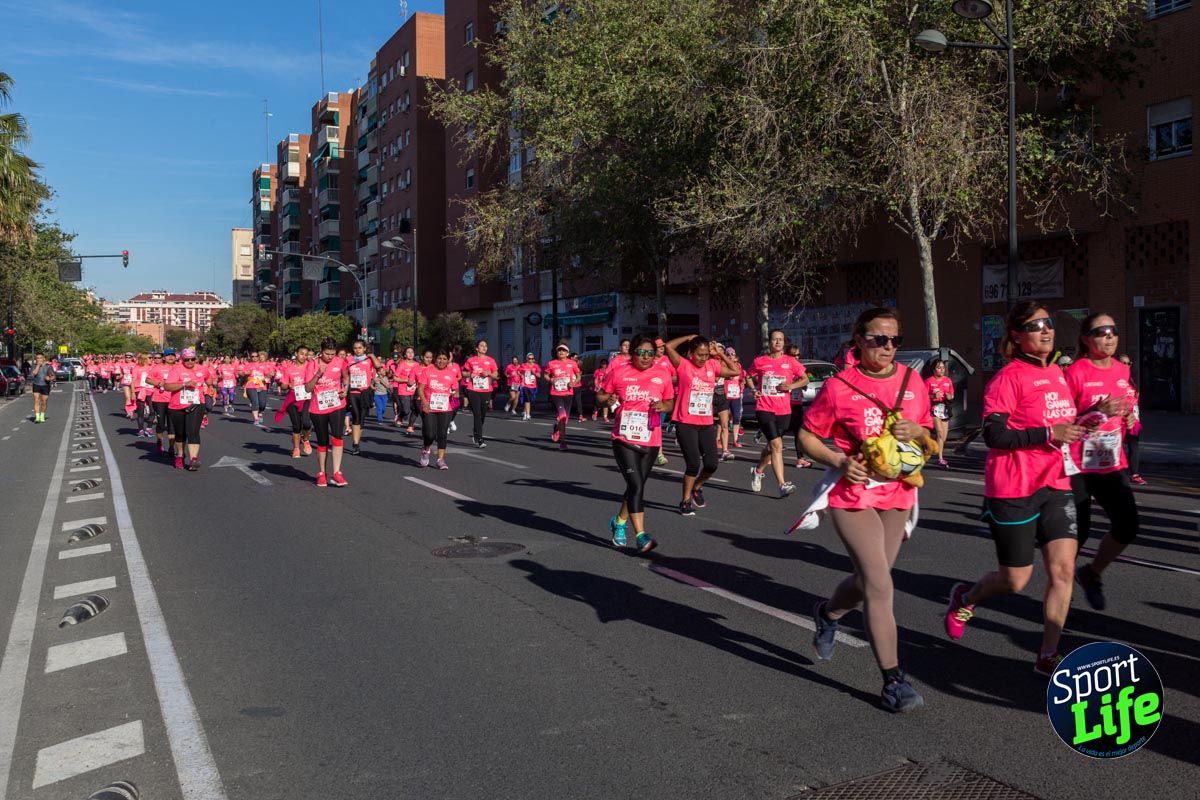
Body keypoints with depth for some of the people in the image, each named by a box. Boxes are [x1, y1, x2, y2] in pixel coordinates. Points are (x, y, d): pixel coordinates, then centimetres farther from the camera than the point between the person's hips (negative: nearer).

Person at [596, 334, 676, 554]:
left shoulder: (663, 375, 1)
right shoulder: (619, 373, -4)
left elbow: (670, 402, 11)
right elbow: (601, 396, 8)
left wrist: (664, 406, -11)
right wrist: (608, 400, -13)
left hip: (650, 441, 3)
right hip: (624, 439, -3)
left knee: (637, 486, 15)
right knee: (636, 486, -14)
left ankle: (619, 522, 39)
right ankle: (641, 536, -12)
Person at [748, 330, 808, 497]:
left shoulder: (790, 362, 4)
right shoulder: (759, 361, 1)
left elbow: (805, 379, 10)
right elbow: (749, 378, 17)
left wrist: (791, 386, -8)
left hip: (784, 411, 3)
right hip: (765, 409, -3)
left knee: (771, 445, 16)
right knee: (776, 445, -15)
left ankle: (758, 470, 44)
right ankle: (783, 485, -17)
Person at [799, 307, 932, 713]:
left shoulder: (911, 380, 2)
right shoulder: (839, 386, -10)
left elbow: (929, 432, 13)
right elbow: (807, 435, -2)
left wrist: (916, 431, -10)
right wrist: (839, 462, -17)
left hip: (897, 495, 5)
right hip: (854, 496, -5)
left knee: (868, 580, 16)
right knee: (880, 585, -10)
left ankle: (828, 612, 48)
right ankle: (893, 680, 0)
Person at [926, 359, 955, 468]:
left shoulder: (948, 381, 9)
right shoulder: (929, 381, -6)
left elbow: (952, 395, 18)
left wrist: (950, 396, -4)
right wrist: (933, 396, -23)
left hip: (945, 408, 6)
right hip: (934, 407, -6)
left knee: (944, 436, 10)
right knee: (940, 433, -18)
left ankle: (941, 455, 26)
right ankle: (940, 459, -17)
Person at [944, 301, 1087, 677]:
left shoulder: (1057, 373, 11)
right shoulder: (1009, 377, -12)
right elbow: (994, 435, -19)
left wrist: (1078, 426, 6)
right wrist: (1049, 433, -23)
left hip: (1056, 485, 6)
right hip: (1014, 490, -6)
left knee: (1063, 569, -4)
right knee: (1016, 580, 4)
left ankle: (1048, 656, 8)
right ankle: (966, 597, 36)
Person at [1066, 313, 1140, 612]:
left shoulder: (1123, 371, 7)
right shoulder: (1076, 372, -12)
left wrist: (1130, 420, 0)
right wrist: (1097, 412, -24)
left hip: (1113, 464, 5)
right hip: (1078, 466, -5)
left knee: (1127, 526, -6)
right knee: (1076, 533, 1)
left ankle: (1091, 573, 21)